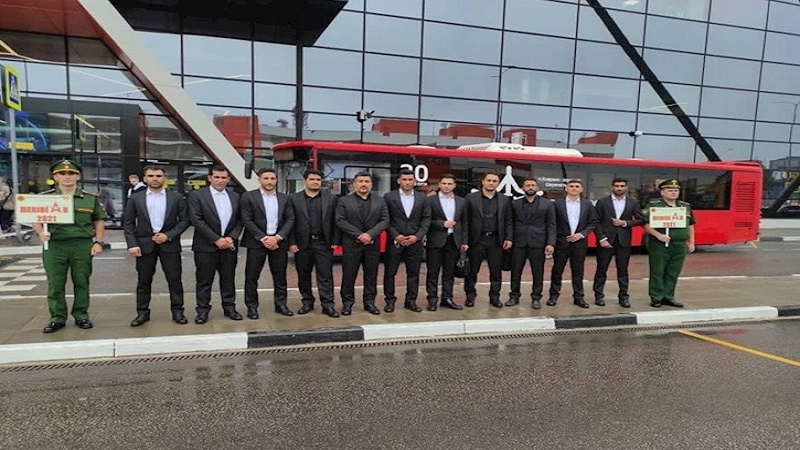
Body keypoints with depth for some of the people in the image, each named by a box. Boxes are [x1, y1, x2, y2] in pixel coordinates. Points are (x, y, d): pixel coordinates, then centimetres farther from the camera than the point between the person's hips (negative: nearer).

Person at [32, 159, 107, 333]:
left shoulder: (90, 198, 6)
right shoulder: (44, 197, 5)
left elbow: (99, 221, 10)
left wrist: (99, 242, 1)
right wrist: (40, 233, -10)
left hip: (83, 246, 0)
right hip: (54, 246, 0)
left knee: (82, 283, 7)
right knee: (55, 285, 5)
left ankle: (81, 316, 18)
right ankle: (57, 318, 17)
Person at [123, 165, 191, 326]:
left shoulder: (176, 197, 1)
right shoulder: (136, 198, 4)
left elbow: (184, 220, 1)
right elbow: (128, 222, 4)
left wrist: (168, 235, -11)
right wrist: (132, 245, -6)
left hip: (169, 244, -1)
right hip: (144, 245, 1)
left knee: (174, 280, 2)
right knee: (144, 281, 7)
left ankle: (177, 311, 12)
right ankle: (142, 313, 19)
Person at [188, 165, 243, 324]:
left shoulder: (235, 197, 9)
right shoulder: (197, 195, -4)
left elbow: (239, 221, 8)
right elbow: (196, 220, -11)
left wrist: (231, 237, -9)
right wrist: (216, 239, -15)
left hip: (229, 245, 4)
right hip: (206, 246, -3)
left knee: (228, 278, 10)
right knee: (204, 280, 4)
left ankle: (229, 307, 20)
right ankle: (203, 310, 14)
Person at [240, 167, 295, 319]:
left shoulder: (284, 198, 9)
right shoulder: (248, 197, -1)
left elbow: (290, 219, 4)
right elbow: (246, 220, -7)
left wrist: (277, 237, -9)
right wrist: (263, 238, -13)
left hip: (279, 242, 3)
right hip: (256, 242, -3)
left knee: (280, 276, 8)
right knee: (251, 276, 2)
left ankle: (280, 304, 20)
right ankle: (252, 307, 13)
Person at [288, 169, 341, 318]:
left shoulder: (331, 198, 5)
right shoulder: (294, 198, 3)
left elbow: (335, 221, 3)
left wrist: (335, 241, -3)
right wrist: (291, 243, -6)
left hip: (324, 243, -1)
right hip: (302, 243, 1)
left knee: (325, 275, -1)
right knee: (303, 275, 9)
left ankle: (327, 304, 3)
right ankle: (307, 302, 22)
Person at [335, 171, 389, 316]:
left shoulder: (380, 201, 9)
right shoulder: (343, 201, 2)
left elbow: (385, 220, 2)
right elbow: (340, 221, -7)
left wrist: (370, 234, -13)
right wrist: (359, 235, -13)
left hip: (373, 244, 2)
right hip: (351, 244, -2)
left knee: (371, 275, 6)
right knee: (349, 275, 1)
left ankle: (369, 302, 16)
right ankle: (347, 302, 11)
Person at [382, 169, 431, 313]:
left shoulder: (422, 197, 6)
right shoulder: (389, 197, -1)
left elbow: (426, 219, 5)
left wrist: (417, 236, -6)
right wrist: (396, 236, -11)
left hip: (415, 241, 2)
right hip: (395, 241, -2)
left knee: (413, 273, 7)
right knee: (390, 272, 3)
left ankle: (411, 301, 18)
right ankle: (390, 300, 15)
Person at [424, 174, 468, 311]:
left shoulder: (461, 201, 11)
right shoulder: (430, 200, -2)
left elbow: (464, 223, 12)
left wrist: (464, 241, 8)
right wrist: (442, 224, -15)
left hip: (453, 241, 4)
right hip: (436, 241, -3)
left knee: (449, 272, 10)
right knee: (433, 272, 1)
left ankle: (447, 298, 18)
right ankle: (432, 299, 9)